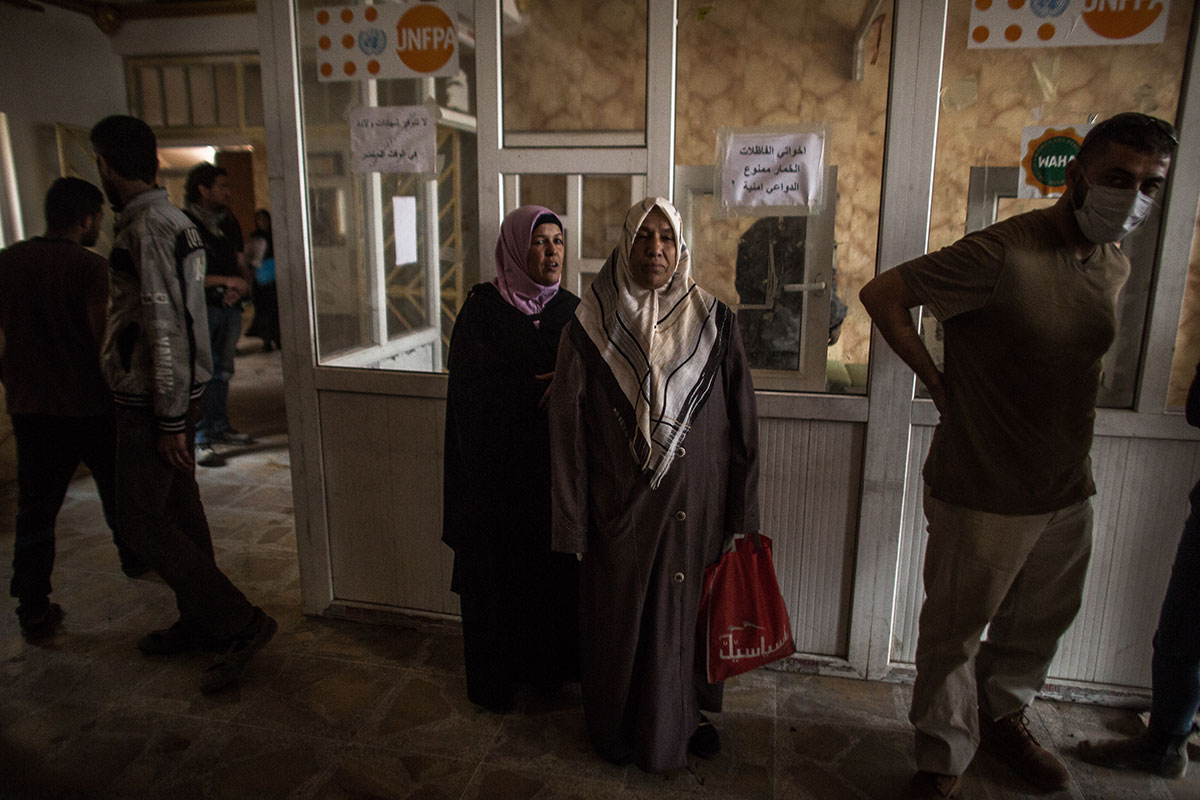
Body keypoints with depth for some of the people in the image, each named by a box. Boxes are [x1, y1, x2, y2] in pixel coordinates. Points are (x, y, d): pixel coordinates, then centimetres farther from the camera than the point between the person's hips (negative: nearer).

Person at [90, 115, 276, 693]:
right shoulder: (174, 221, 13)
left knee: (141, 520, -3)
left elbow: (165, 328, -23)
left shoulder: (148, 228, -18)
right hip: (174, 397, 9)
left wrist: (169, 421, -21)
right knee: (179, 510, 16)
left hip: (152, 404, -9)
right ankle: (199, 624, 29)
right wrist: (175, 413, 21)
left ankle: (239, 623, 0)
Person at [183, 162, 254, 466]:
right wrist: (226, 281, -12)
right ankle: (198, 441, -4)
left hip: (230, 307, 6)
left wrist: (241, 287, -1)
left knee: (223, 370, 12)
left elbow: (241, 264, 20)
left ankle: (220, 427, 23)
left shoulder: (229, 222, 16)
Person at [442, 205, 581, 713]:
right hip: (497, 468, -3)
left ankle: (550, 665, 30)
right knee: (498, 572, 7)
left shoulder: (571, 310, 5)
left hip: (556, 467, 3)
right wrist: (545, 386, -17)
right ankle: (495, 677, 26)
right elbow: (474, 386, -14)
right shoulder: (483, 308, -6)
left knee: (556, 568, 9)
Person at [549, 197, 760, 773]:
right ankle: (617, 729, 39)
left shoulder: (713, 322, -3)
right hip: (619, 507, 0)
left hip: (694, 506, 1)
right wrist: (573, 522, -5)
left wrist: (740, 511, -2)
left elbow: (741, 421, -1)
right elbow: (567, 429, -4)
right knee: (618, 617, 13)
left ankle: (687, 716, 42)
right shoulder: (590, 326, -5)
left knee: (686, 610, 15)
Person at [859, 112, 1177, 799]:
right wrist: (939, 383, -12)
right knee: (956, 629, 8)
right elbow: (882, 294, -17)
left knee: (1040, 622, 23)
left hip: (1069, 489, 7)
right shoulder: (1002, 254, -20)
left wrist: (1076, 402, 9)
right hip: (984, 491, -7)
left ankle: (1004, 717, 48)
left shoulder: (1115, 265, 6)